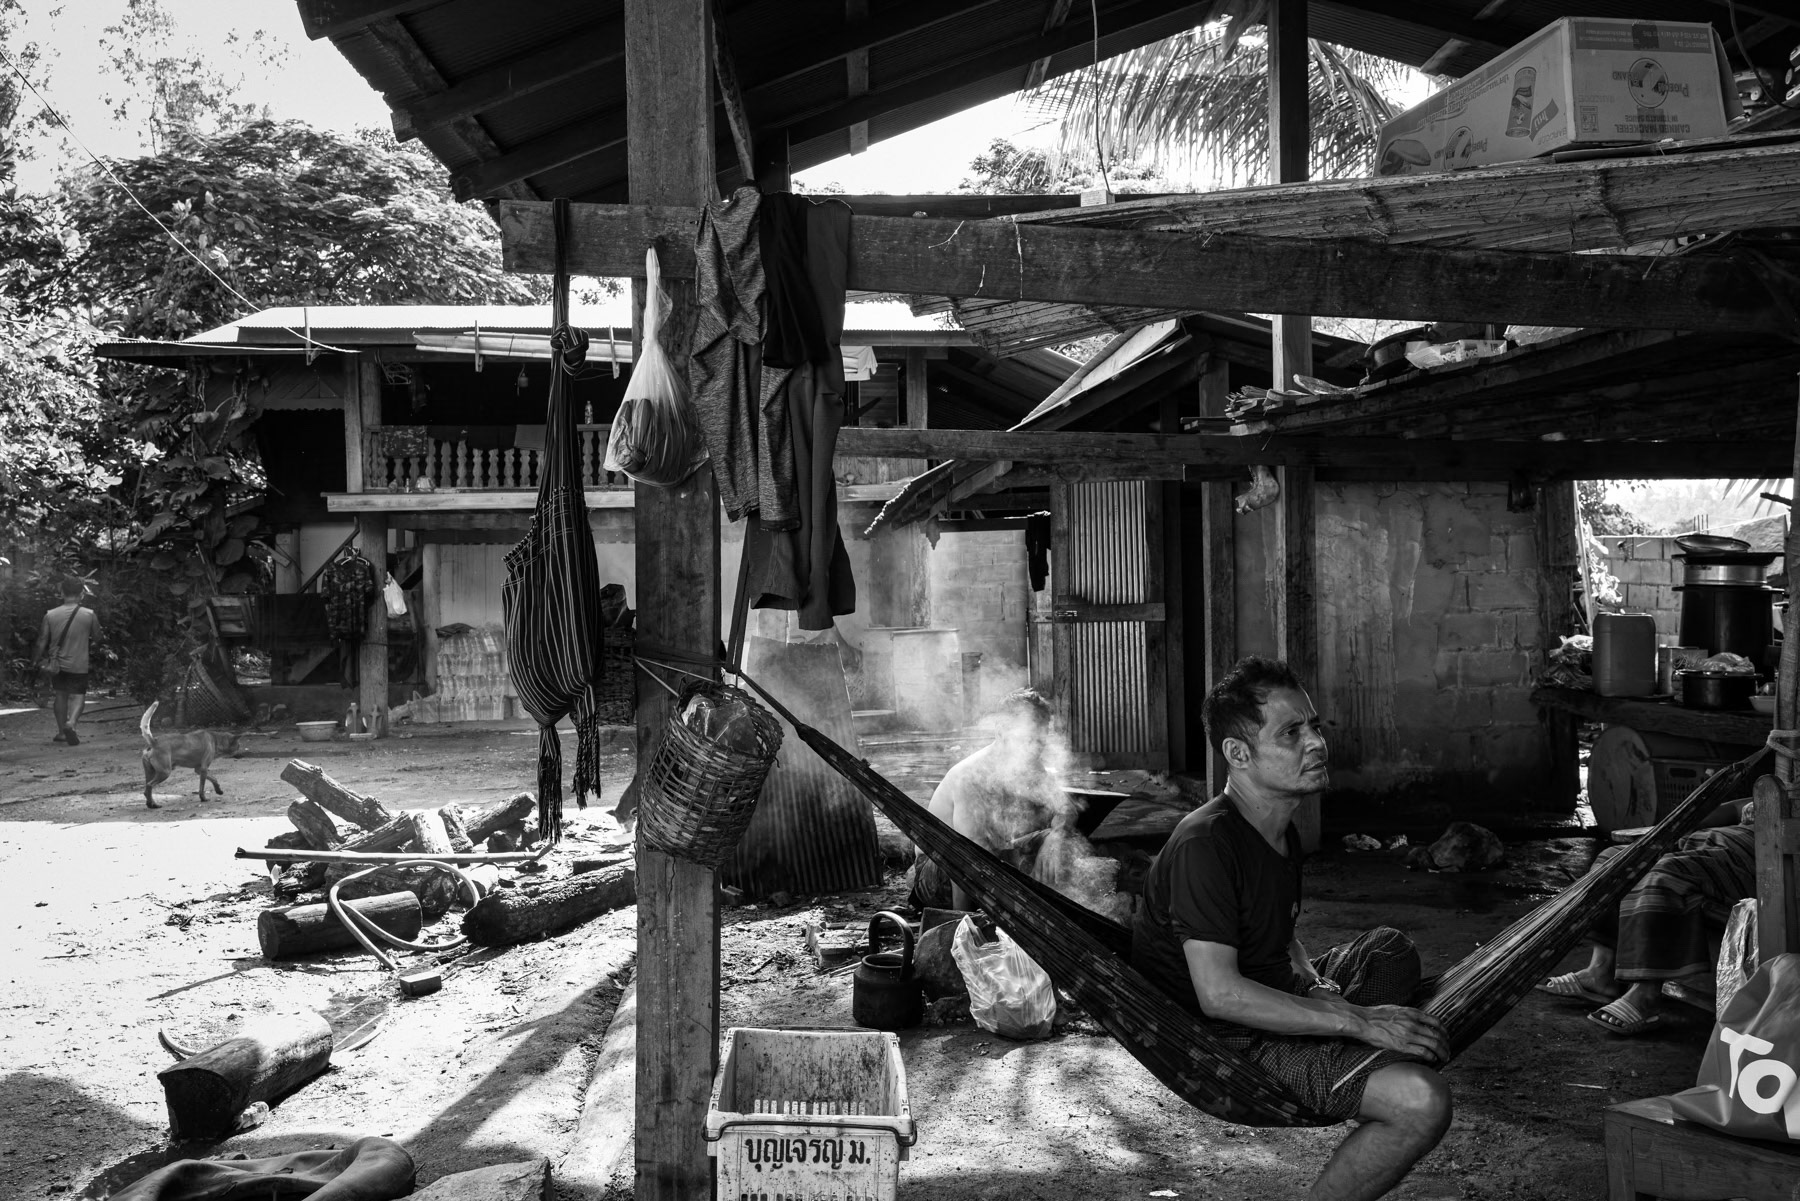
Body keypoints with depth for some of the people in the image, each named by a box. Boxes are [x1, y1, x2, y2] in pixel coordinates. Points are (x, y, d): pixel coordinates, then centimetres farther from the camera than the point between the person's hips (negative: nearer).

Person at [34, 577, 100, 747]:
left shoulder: (50, 615, -5)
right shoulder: (88, 614, -10)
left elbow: (42, 641, 1)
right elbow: (97, 636, 3)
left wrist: (38, 660, 13)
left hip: (56, 663, 3)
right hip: (78, 664, -3)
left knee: (61, 694, 17)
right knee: (78, 695, 4)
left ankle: (61, 732, 23)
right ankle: (71, 723, -23)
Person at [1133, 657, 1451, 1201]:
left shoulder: (1282, 835, 9)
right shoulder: (1203, 845, -25)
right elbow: (1219, 994, -29)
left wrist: (1318, 988, -1)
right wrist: (1358, 1020, -25)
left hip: (1279, 998, 10)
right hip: (1239, 1040, -10)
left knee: (1393, 948, 26)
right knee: (1421, 1101, -25)